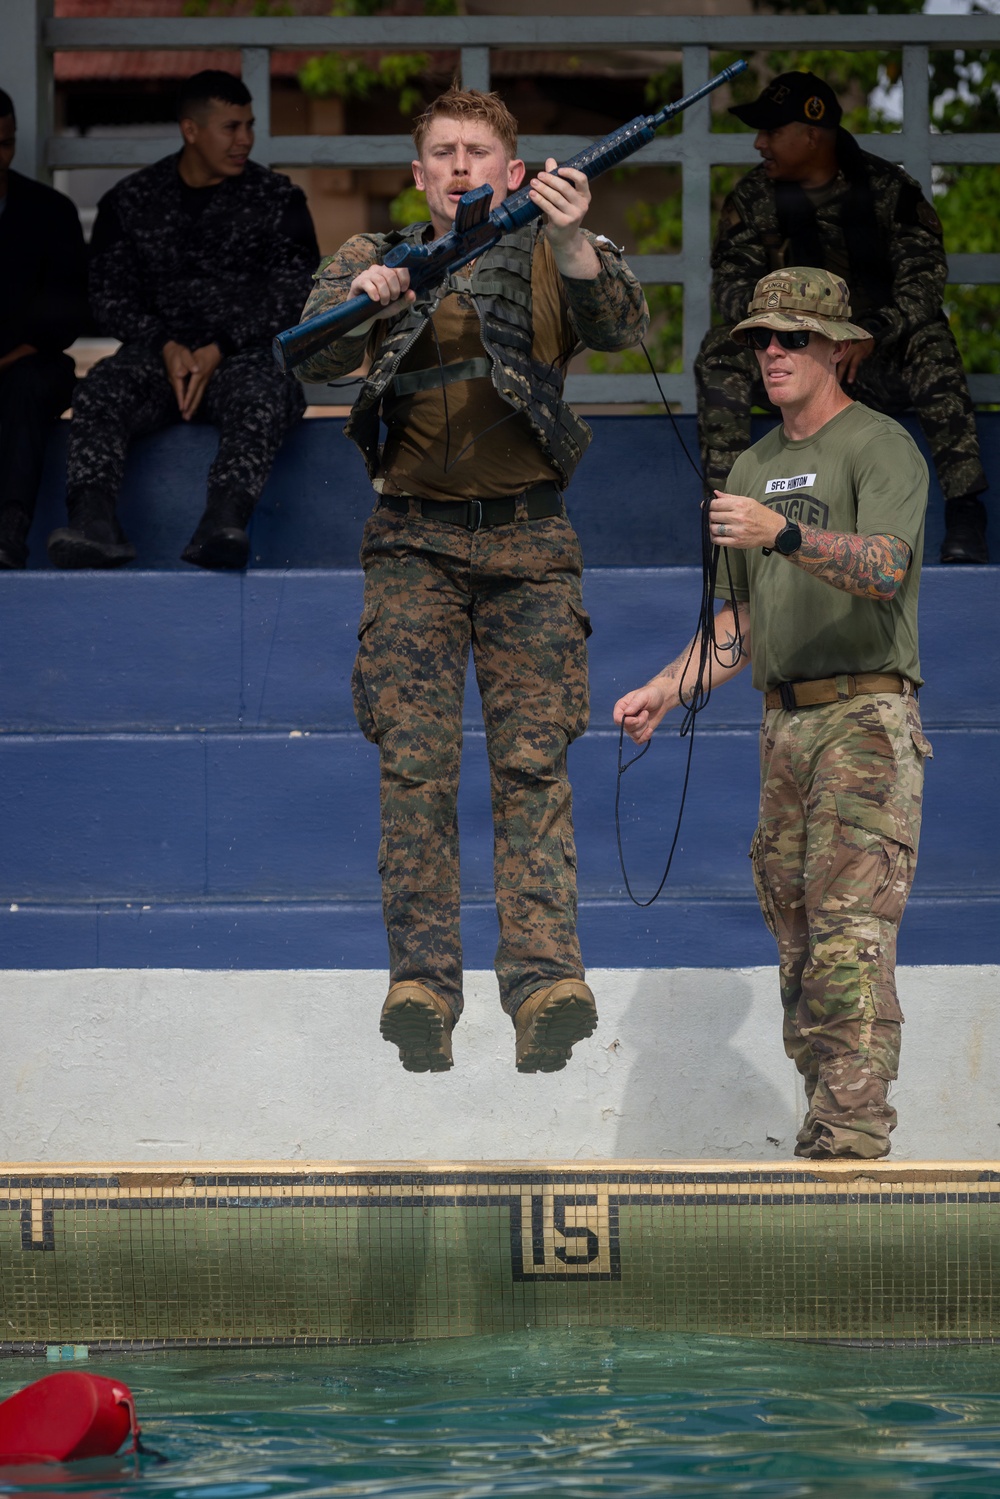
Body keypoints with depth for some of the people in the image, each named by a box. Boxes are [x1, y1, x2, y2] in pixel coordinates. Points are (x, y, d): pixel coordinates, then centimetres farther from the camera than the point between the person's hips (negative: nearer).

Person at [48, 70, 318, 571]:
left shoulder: (276, 200, 9)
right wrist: (166, 347, -12)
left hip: (245, 354, -1)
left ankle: (223, 522, -59)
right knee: (98, 392, -31)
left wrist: (219, 351, -13)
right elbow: (110, 295, 7)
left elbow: (292, 296, 1)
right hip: (158, 354, 1)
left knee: (263, 395, -37)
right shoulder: (130, 201, 12)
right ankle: (93, 523, -52)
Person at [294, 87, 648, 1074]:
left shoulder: (548, 258, 7)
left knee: (533, 763, -9)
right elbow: (314, 356, -5)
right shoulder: (374, 258, 11)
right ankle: (420, 985, -10)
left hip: (529, 543, -1)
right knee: (415, 763, -8)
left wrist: (573, 238, -33)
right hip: (415, 541, 1)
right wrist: (365, 302, -28)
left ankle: (546, 984, -18)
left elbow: (621, 327, -13)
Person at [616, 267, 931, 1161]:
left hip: (866, 719, -8)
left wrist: (784, 534, -36)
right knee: (798, 943, 6)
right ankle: (822, 1137, 9)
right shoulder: (752, 470, 20)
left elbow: (885, 569, -23)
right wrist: (667, 689, 13)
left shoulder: (879, 447, -5)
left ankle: (854, 1136, -22)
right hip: (785, 724, 8)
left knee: (850, 937, -17)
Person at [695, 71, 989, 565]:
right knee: (721, 352, -26)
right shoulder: (753, 199, 3)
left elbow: (924, 274, -15)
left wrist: (873, 333, -32)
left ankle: (965, 517, -36)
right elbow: (731, 280, -7)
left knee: (930, 340, -33)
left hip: (877, 361, -2)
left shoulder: (887, 189, -4)